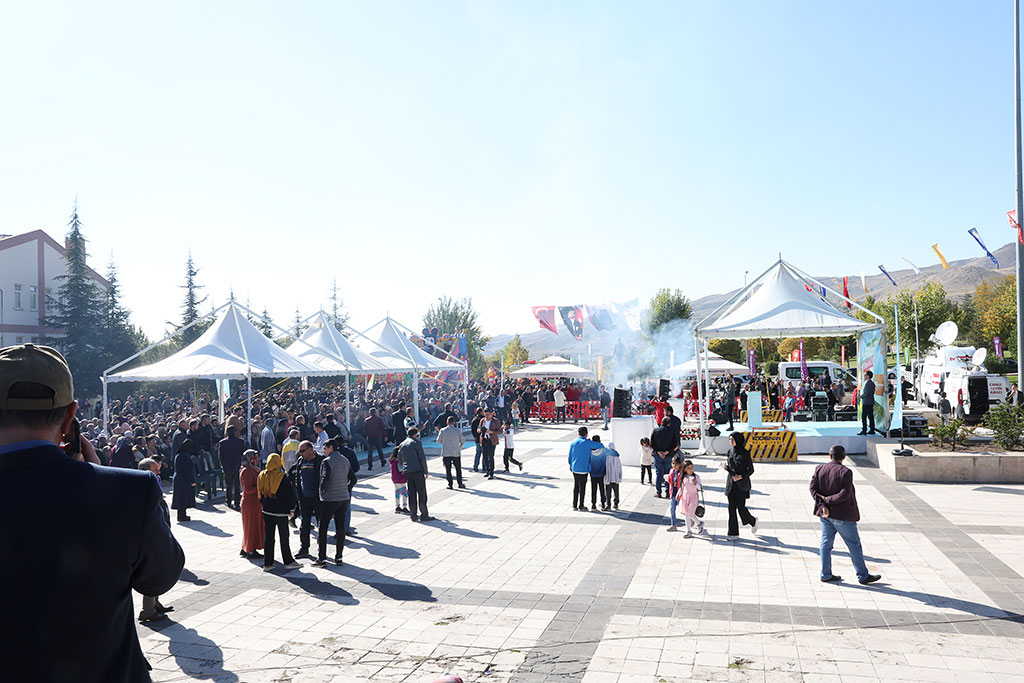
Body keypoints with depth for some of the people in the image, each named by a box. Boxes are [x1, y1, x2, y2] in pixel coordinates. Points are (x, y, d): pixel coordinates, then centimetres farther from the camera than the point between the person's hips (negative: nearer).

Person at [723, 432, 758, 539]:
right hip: (731, 483, 6)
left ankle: (753, 521, 31)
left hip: (741, 484, -6)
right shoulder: (730, 451, 6)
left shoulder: (745, 453, -12)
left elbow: (751, 469, -8)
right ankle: (733, 533, 10)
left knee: (741, 507, -1)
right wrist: (726, 467, -7)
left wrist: (741, 476, -21)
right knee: (731, 508, 4)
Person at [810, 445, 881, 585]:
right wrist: (828, 499, -11)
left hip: (825, 514, 6)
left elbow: (813, 488, -5)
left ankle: (826, 574, 16)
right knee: (854, 544, 6)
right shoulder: (845, 472, -15)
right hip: (842, 515, -5)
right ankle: (863, 576, 13)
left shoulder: (819, 469, 1)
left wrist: (822, 505, -11)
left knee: (826, 543, 12)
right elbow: (845, 494, -21)